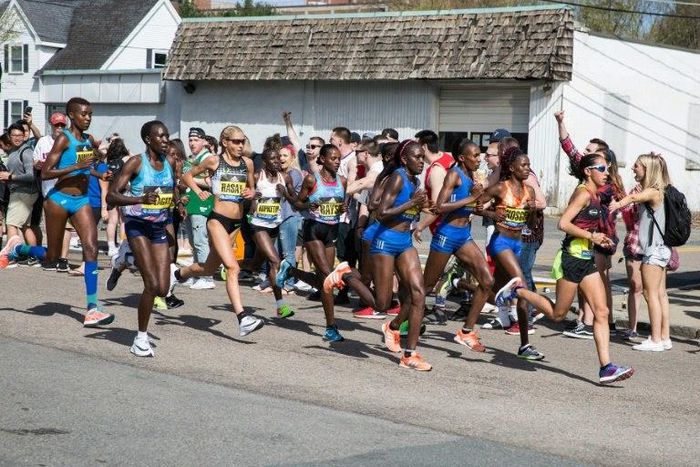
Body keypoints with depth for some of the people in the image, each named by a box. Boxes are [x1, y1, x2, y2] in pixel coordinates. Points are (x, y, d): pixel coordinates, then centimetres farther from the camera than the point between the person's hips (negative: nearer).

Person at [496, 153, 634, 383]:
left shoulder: (595, 196, 15)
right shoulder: (583, 194, -13)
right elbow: (563, 223, -22)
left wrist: (599, 240, 13)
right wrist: (591, 236, -19)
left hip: (587, 260, 9)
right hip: (572, 258, -9)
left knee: (602, 312, -1)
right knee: (557, 314, 2)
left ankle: (606, 368, -3)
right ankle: (518, 290, 20)